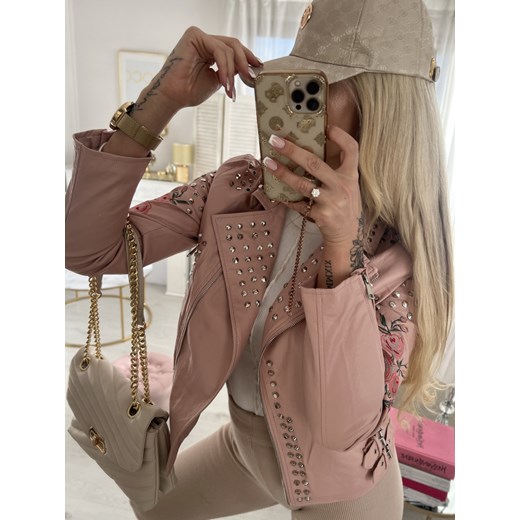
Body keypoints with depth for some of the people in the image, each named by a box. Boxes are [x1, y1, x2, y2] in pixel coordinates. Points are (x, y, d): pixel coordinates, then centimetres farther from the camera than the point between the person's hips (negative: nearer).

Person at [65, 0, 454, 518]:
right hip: (243, 443, 4)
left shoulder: (407, 249, -23)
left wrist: (342, 248, -39)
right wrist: (161, 101, -30)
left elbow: (341, 425, -29)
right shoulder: (236, 189, -16)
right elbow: (87, 248, -22)